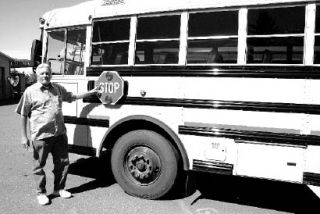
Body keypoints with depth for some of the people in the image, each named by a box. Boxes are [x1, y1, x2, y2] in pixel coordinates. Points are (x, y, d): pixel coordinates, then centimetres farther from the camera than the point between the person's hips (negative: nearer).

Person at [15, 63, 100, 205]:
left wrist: (91, 92, 21)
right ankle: (41, 193, 26)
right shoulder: (30, 91, -4)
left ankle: (59, 189, 30)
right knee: (39, 165, 8)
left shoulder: (58, 88, 10)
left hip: (60, 133, 5)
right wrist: (24, 136, -5)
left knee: (62, 162, 12)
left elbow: (72, 97, 24)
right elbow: (23, 115, -2)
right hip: (41, 135, -4)